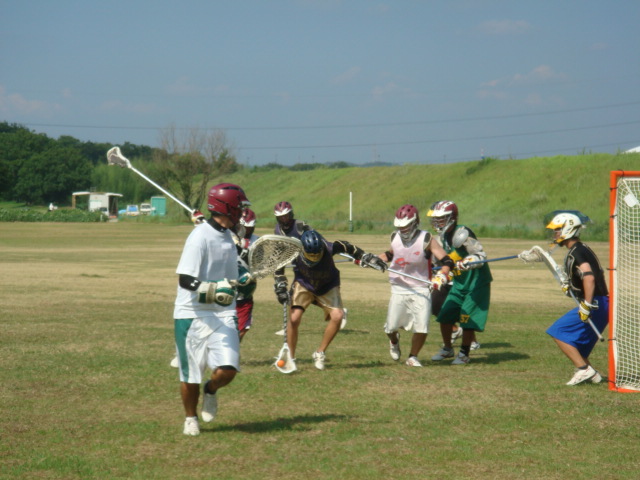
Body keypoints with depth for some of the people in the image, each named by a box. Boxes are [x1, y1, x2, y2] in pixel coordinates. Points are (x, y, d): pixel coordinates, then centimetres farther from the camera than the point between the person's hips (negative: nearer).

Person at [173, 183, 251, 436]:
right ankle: (190, 419, 28)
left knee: (227, 370, -11)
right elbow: (185, 280, -22)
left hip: (222, 314, 6)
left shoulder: (227, 236, 11)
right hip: (193, 315, -6)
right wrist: (211, 291, -36)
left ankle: (211, 390, 23)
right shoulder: (200, 236, -15)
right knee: (190, 374, 4)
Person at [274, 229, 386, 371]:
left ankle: (319, 354, 1)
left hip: (327, 286, 1)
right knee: (294, 318, -18)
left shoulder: (329, 248, -32)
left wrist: (365, 257, -12)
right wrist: (280, 285, -16)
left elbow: (347, 247, -11)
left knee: (337, 316, -19)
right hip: (303, 284, -1)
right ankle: (290, 358, 0)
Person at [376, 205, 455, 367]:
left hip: (421, 289, -3)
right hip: (399, 290, 3)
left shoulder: (426, 239, -11)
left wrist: (442, 275, -33)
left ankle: (413, 357, 13)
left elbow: (446, 260, -15)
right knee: (391, 327, 1)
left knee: (422, 327, -12)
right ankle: (394, 341, 40)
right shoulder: (395, 238, 2)